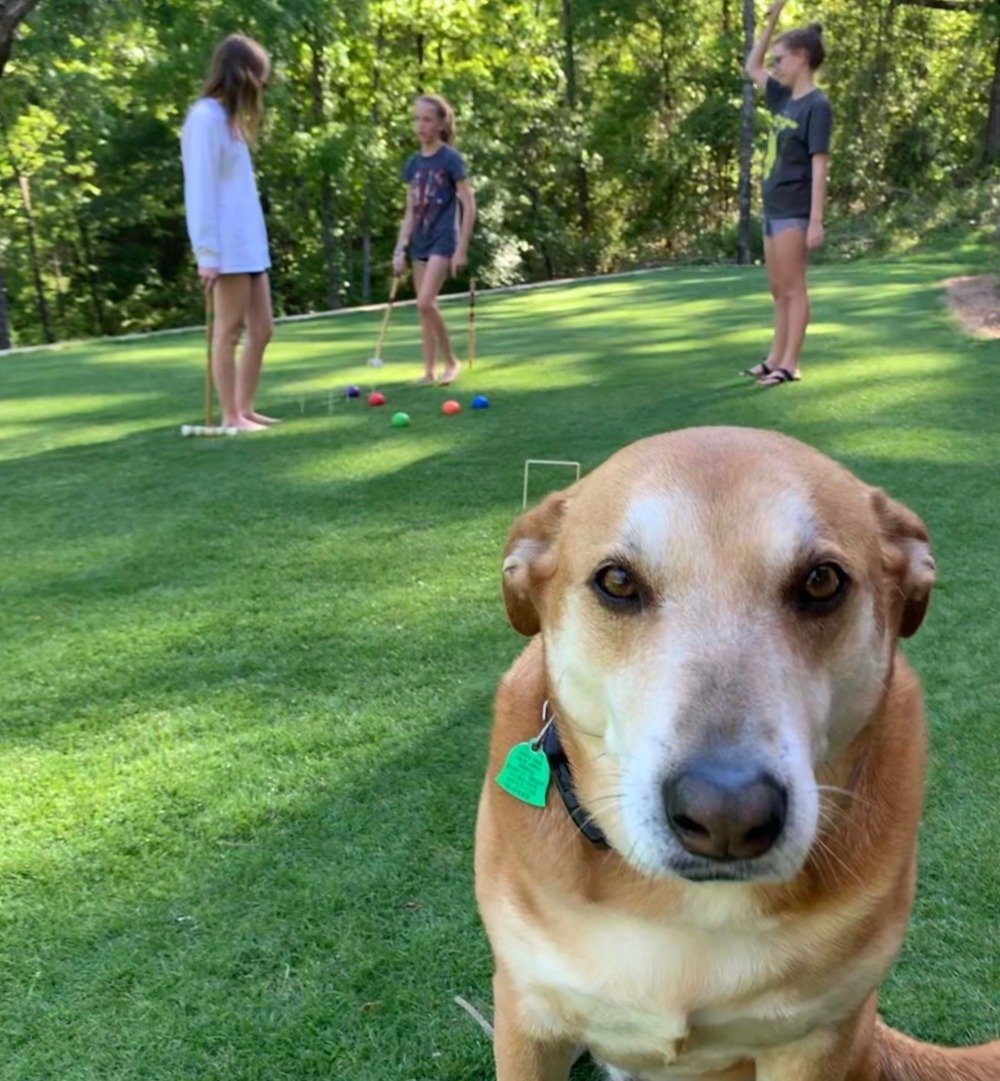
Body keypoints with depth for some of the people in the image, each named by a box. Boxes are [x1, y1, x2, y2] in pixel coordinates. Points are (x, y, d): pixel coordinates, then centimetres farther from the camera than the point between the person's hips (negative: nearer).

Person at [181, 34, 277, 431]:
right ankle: (231, 416, 3)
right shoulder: (207, 117, -9)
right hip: (228, 247, -9)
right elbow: (201, 189, -15)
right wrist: (208, 252, -18)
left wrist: (253, 241, 12)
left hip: (249, 243, 9)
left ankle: (245, 409, 17)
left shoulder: (228, 117, 18)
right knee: (229, 331, -4)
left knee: (261, 328, 9)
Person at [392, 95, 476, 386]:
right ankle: (429, 370, 13)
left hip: (443, 240, -6)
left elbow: (469, 206, -9)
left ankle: (450, 362, -2)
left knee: (425, 303, -18)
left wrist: (462, 248, -13)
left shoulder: (451, 159, -8)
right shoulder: (413, 163, 9)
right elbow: (410, 212, 13)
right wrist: (400, 249, 6)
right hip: (420, 242, 6)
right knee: (424, 308, 6)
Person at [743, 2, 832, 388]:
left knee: (793, 289, -4)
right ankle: (775, 359, 19)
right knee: (778, 291, 12)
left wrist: (816, 222, -20)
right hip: (773, 209, 8)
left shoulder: (817, 105, -11)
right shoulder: (784, 98, 12)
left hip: (794, 211, -8)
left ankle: (790, 364, -1)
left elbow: (819, 166, -16)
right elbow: (751, 67, 27)